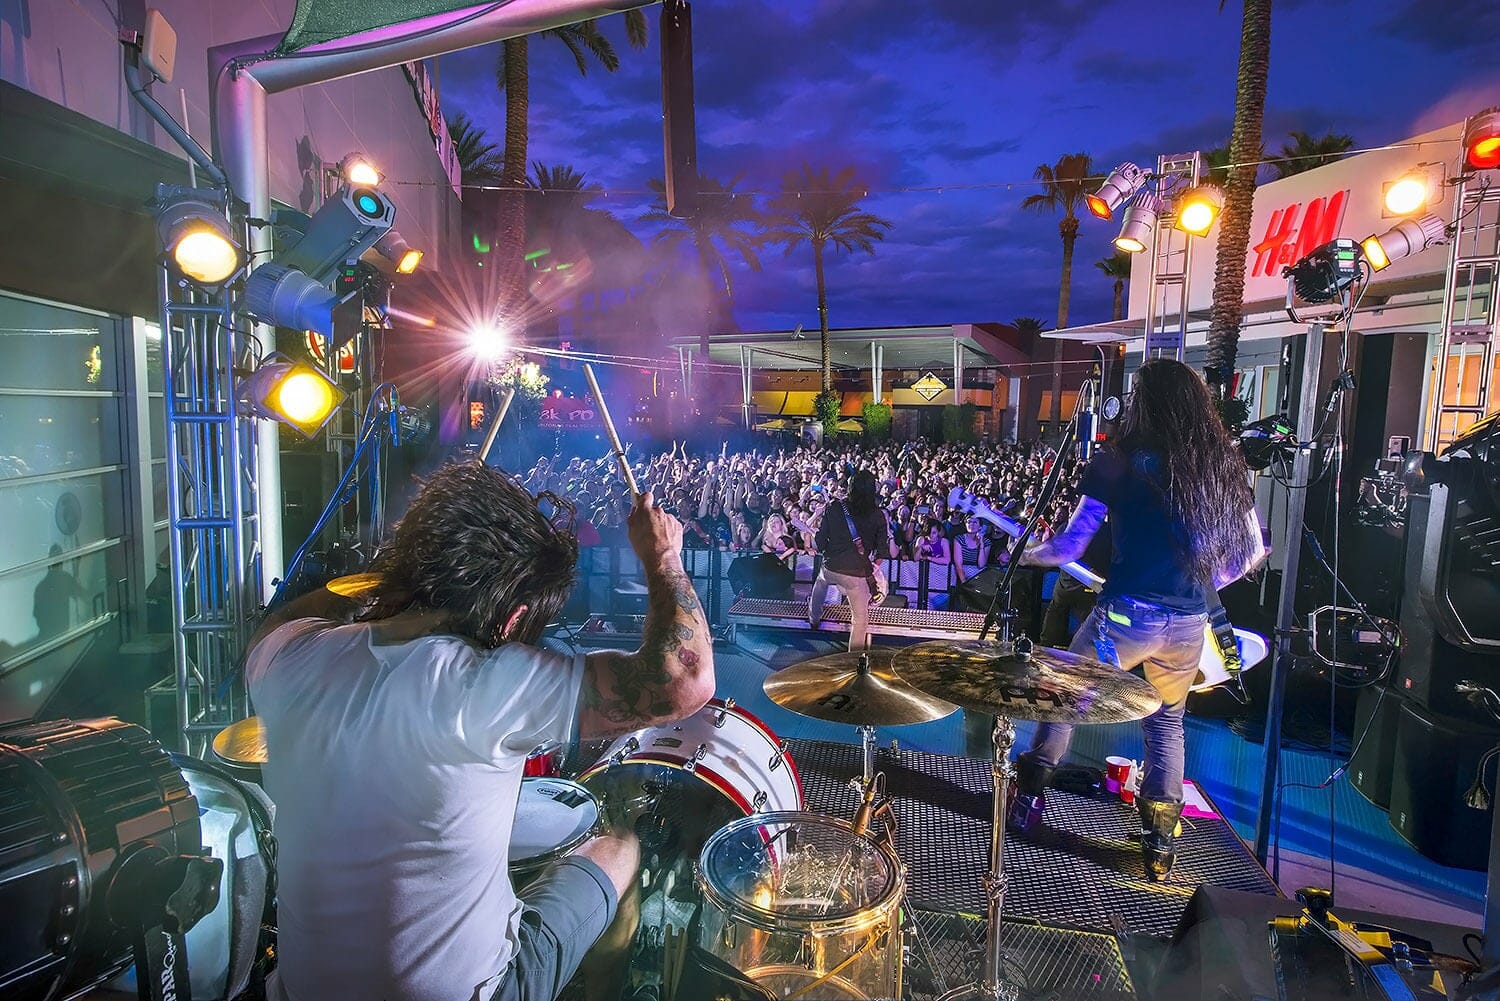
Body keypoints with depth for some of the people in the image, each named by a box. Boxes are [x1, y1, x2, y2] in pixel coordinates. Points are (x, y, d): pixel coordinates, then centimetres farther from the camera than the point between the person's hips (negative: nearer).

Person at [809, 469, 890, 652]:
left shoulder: (834, 508, -3)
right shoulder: (878, 515, -4)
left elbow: (820, 542, 0)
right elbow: (883, 548, 1)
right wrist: (873, 564, 20)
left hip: (831, 567, 3)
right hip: (857, 573, -3)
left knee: (820, 581, 37)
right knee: (860, 616, 11)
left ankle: (814, 619, 54)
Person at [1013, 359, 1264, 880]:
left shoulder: (1118, 463, -8)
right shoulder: (1225, 466, 6)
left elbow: (1069, 547, -7)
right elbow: (1252, 550, 11)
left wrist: (1026, 553, 11)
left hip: (1127, 615, -4)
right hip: (1189, 623, 5)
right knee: (1167, 722, 23)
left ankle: (1029, 797, 29)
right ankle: (1160, 846, 28)